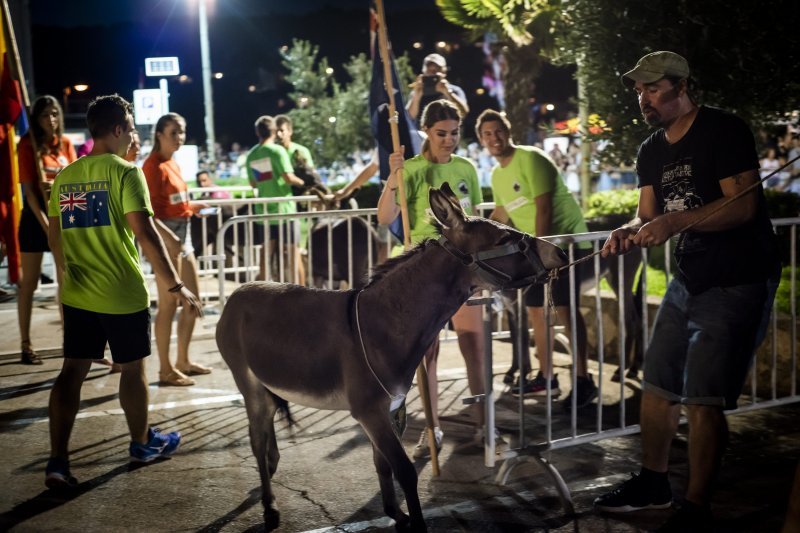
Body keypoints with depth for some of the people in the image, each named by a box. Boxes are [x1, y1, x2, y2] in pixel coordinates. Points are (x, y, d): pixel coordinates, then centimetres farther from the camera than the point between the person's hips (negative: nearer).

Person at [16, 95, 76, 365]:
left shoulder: (66, 144, 6)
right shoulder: (28, 144, -8)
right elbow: (28, 189, -12)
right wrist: (45, 224, -18)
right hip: (36, 216, -5)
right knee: (29, 282, 1)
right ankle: (26, 345, 4)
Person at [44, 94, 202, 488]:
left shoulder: (65, 177, 7)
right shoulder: (124, 173, -12)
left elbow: (54, 236, 14)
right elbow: (145, 234, -20)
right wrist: (175, 286, -18)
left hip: (78, 294, 5)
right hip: (123, 294, -5)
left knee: (72, 372, 6)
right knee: (132, 369, 12)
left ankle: (57, 461, -1)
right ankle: (142, 443, 30)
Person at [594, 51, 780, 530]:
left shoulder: (724, 131, -13)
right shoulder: (652, 152, 10)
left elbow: (744, 206, -21)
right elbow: (649, 216, 9)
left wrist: (675, 222, -31)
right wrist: (630, 232, -14)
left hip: (739, 282, -8)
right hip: (689, 279, 8)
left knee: (703, 397, -11)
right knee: (657, 384, 12)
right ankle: (654, 483, 29)